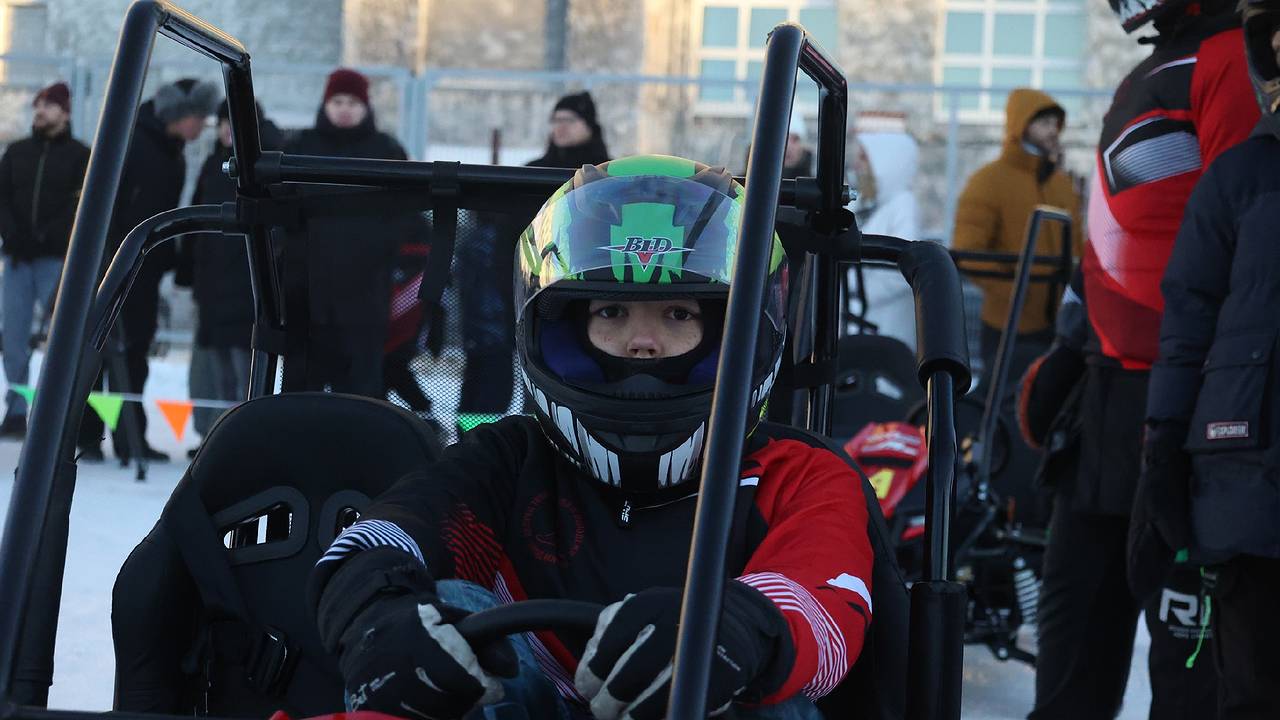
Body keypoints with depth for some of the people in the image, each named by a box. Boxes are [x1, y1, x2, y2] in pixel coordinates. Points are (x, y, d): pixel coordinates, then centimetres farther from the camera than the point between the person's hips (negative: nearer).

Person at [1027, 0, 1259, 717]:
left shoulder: (1231, 61, -13)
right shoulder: (1152, 75, 20)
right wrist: (1076, 359, 26)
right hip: (1116, 384, 10)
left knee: (1186, 625, -4)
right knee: (1079, 607, 17)